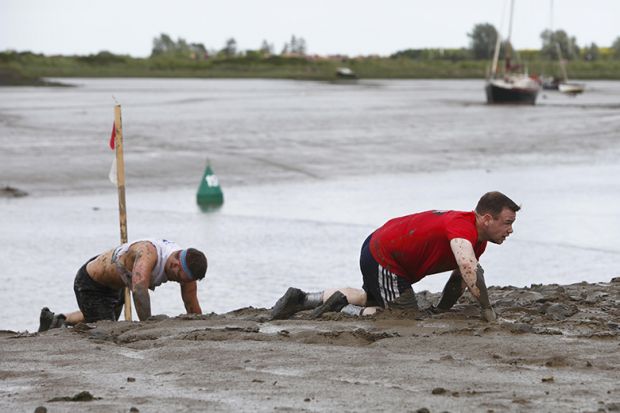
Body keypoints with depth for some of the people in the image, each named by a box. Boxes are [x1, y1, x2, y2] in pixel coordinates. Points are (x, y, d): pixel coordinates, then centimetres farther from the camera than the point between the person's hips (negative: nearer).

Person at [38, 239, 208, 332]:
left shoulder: (185, 263, -18)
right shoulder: (148, 253, -42)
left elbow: (193, 309, -9)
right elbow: (139, 291, -57)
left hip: (115, 285, 9)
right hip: (90, 284, -9)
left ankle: (54, 319, 43)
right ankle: (59, 325, 6)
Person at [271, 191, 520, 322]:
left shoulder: (478, 241, 5)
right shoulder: (463, 228, -27)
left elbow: (461, 277, 19)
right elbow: (468, 267, -45)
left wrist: (441, 309, 18)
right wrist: (487, 309, -42)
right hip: (383, 261, -11)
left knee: (372, 298, 34)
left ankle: (302, 299, 31)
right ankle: (342, 309, -7)